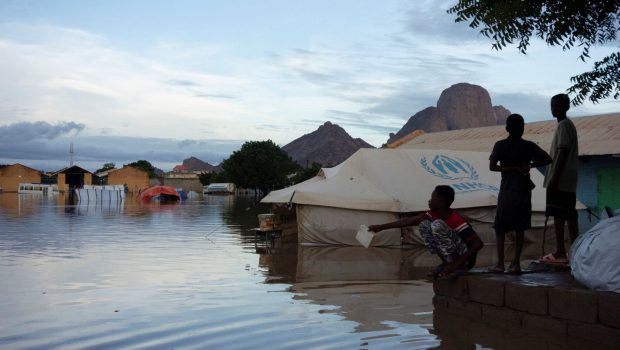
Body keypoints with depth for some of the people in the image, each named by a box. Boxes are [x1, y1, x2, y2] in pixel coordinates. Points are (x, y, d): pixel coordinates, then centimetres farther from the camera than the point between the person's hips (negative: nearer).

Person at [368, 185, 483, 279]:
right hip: (451, 255, 8)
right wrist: (381, 227, 3)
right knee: (424, 224, -2)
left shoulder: (456, 220, -22)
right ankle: (446, 263, 1)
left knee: (437, 224, -25)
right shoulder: (435, 214, 1)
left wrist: (456, 264, -29)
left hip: (465, 259, -8)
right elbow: (409, 221, 3)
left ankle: (457, 267, -18)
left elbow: (478, 243, -25)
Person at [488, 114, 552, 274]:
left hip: (507, 190, -2)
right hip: (524, 190, 3)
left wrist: (514, 168, -9)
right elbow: (547, 159, 1)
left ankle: (500, 264, 1)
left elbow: (492, 166, -13)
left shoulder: (500, 145, -5)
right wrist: (530, 165, 2)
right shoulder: (529, 146, 1)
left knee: (500, 228, 5)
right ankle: (516, 264, 8)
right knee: (519, 229, 8)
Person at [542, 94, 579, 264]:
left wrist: (554, 179, -20)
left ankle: (560, 253, -6)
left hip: (560, 180, -10)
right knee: (569, 215, 10)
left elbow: (563, 154, -18)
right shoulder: (567, 125, 18)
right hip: (568, 180, 10)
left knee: (558, 215, -7)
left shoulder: (563, 126, -12)